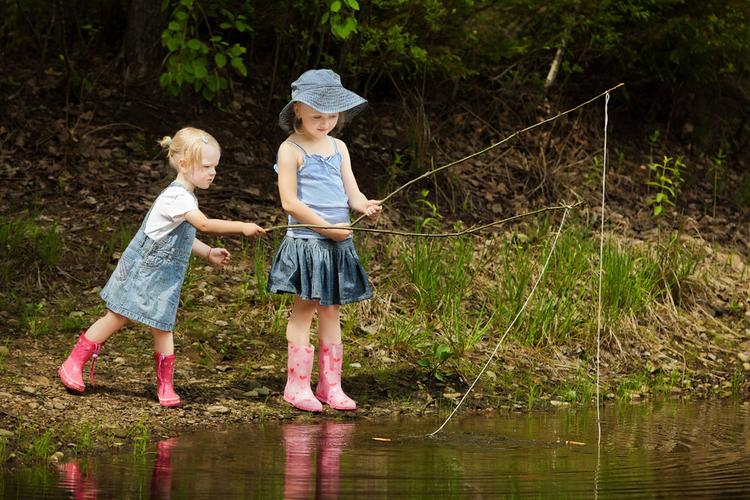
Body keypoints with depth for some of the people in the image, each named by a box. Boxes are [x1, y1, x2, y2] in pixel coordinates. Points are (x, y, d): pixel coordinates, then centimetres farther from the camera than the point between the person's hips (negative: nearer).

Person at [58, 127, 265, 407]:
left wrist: (209, 253, 12)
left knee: (162, 326, 4)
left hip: (164, 277, 8)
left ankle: (165, 385, 8)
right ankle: (73, 364, 15)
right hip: (141, 271, -8)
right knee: (118, 318, 2)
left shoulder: (186, 197, 8)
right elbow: (205, 224, -35)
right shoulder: (176, 197, -23)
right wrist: (242, 227, -35)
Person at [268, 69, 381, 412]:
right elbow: (290, 202, -13)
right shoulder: (291, 150, -7)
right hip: (306, 241, -6)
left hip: (338, 243, 6)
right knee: (304, 309, -3)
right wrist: (327, 227, -17)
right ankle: (298, 384, 3)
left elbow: (351, 192, 6)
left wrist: (365, 205, -17)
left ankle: (330, 384, 14)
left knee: (330, 310, 9)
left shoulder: (338, 148, 12)